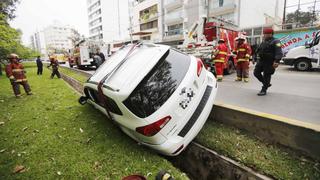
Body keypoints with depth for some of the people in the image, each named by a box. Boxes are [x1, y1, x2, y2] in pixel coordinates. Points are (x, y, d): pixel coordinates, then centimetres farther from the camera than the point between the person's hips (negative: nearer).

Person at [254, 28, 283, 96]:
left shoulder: (275, 42, -7)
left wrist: (276, 61, -30)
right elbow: (258, 51, 25)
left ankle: (264, 90, 6)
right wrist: (257, 59, 23)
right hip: (261, 61, 8)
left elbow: (279, 53, -18)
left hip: (269, 62, -8)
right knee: (256, 72, 6)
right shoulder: (263, 42, 16)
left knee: (266, 75, -2)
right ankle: (266, 84, 25)